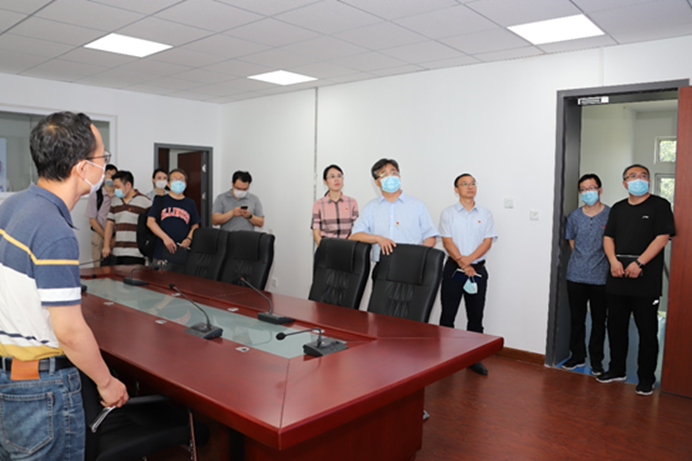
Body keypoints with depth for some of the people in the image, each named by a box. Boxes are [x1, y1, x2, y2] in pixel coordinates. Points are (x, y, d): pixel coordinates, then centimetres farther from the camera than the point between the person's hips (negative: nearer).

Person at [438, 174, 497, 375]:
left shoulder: (485, 214, 7)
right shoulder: (448, 213, 1)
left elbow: (488, 241, -2)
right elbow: (447, 241, -7)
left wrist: (469, 259, -16)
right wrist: (461, 262, -17)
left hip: (478, 269, 2)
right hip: (453, 268, -2)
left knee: (476, 315, 8)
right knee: (448, 313, 3)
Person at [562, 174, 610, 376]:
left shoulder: (611, 215, -4)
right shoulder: (574, 216, 6)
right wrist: (582, 261, 10)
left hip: (601, 278, -3)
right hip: (576, 276, 3)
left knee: (599, 321, 8)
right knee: (576, 319, 11)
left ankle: (596, 360, 21)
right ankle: (577, 356, 25)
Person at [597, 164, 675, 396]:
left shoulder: (659, 205, 0)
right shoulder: (618, 208, 15)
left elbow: (662, 237, -9)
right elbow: (608, 237, 11)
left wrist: (639, 263, -17)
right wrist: (613, 260, -7)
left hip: (646, 282, -5)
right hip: (617, 280, 5)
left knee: (647, 331, 2)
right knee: (616, 327, 12)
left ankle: (646, 378, 14)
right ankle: (617, 369, 27)